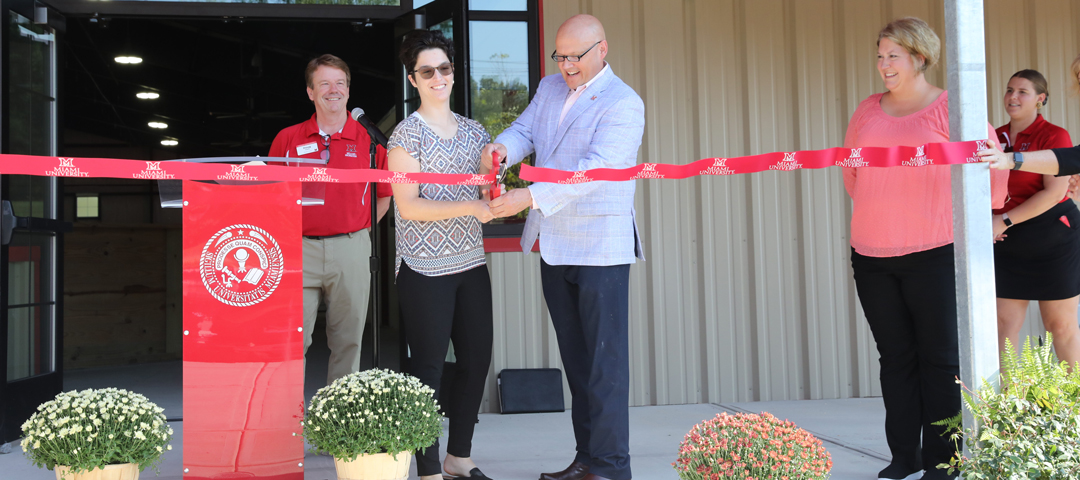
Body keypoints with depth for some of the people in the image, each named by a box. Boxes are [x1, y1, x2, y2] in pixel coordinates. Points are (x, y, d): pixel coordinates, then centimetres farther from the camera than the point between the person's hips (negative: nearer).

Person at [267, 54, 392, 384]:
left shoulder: (368, 140, 5)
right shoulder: (287, 139, 6)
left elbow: (384, 195, 13)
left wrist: (355, 230, 6)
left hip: (350, 248, 0)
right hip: (299, 248, 0)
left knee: (347, 340, 7)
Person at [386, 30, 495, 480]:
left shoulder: (473, 130, 12)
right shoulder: (407, 134, -5)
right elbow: (408, 206, -12)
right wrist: (471, 207, -21)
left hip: (471, 264, 6)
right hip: (425, 269, -6)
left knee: (477, 361, 10)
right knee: (428, 368, 0)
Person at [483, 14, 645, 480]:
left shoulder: (623, 104, -11)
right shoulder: (550, 88, 14)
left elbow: (595, 168, -23)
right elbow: (525, 129, 12)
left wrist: (531, 197, -32)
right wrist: (503, 147, -13)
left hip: (600, 246, -7)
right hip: (554, 245, 8)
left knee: (604, 359, -5)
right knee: (575, 357, 12)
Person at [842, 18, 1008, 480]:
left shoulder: (949, 108, -5)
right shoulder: (868, 110, 9)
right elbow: (850, 168, 23)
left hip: (934, 252, -4)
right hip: (871, 254, 5)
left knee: (940, 357, 1)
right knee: (895, 356, 10)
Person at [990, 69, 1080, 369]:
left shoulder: (1054, 136, -7)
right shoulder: (996, 137, 9)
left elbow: (1054, 192, -15)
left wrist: (1005, 220, -18)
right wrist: (988, 218, -5)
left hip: (1053, 238, -5)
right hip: (1007, 244, 5)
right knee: (1005, 322, 2)